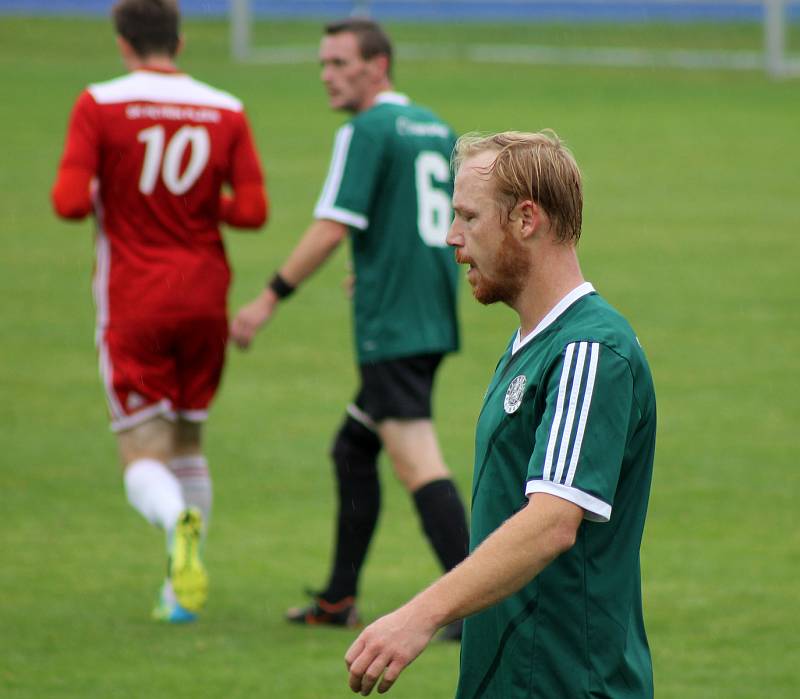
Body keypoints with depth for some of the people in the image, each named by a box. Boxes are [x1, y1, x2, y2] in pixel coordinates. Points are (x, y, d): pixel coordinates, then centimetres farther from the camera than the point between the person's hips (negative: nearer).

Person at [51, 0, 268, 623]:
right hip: (204, 298, 3)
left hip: (133, 303, -3)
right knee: (188, 443, 19)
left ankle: (179, 523, -34)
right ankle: (182, 590, 20)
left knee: (144, 456, -1)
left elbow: (70, 203, -15)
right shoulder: (226, 112, 0)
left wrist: (101, 195, 7)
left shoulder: (100, 106, -8)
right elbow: (253, 211, -4)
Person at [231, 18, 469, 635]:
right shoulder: (436, 128, 15)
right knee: (353, 450, 19)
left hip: (391, 330, -9)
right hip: (434, 323, 9)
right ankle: (339, 600, 22)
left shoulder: (367, 132, -10)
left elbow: (332, 229, -16)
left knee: (420, 467, -14)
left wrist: (270, 300, -10)